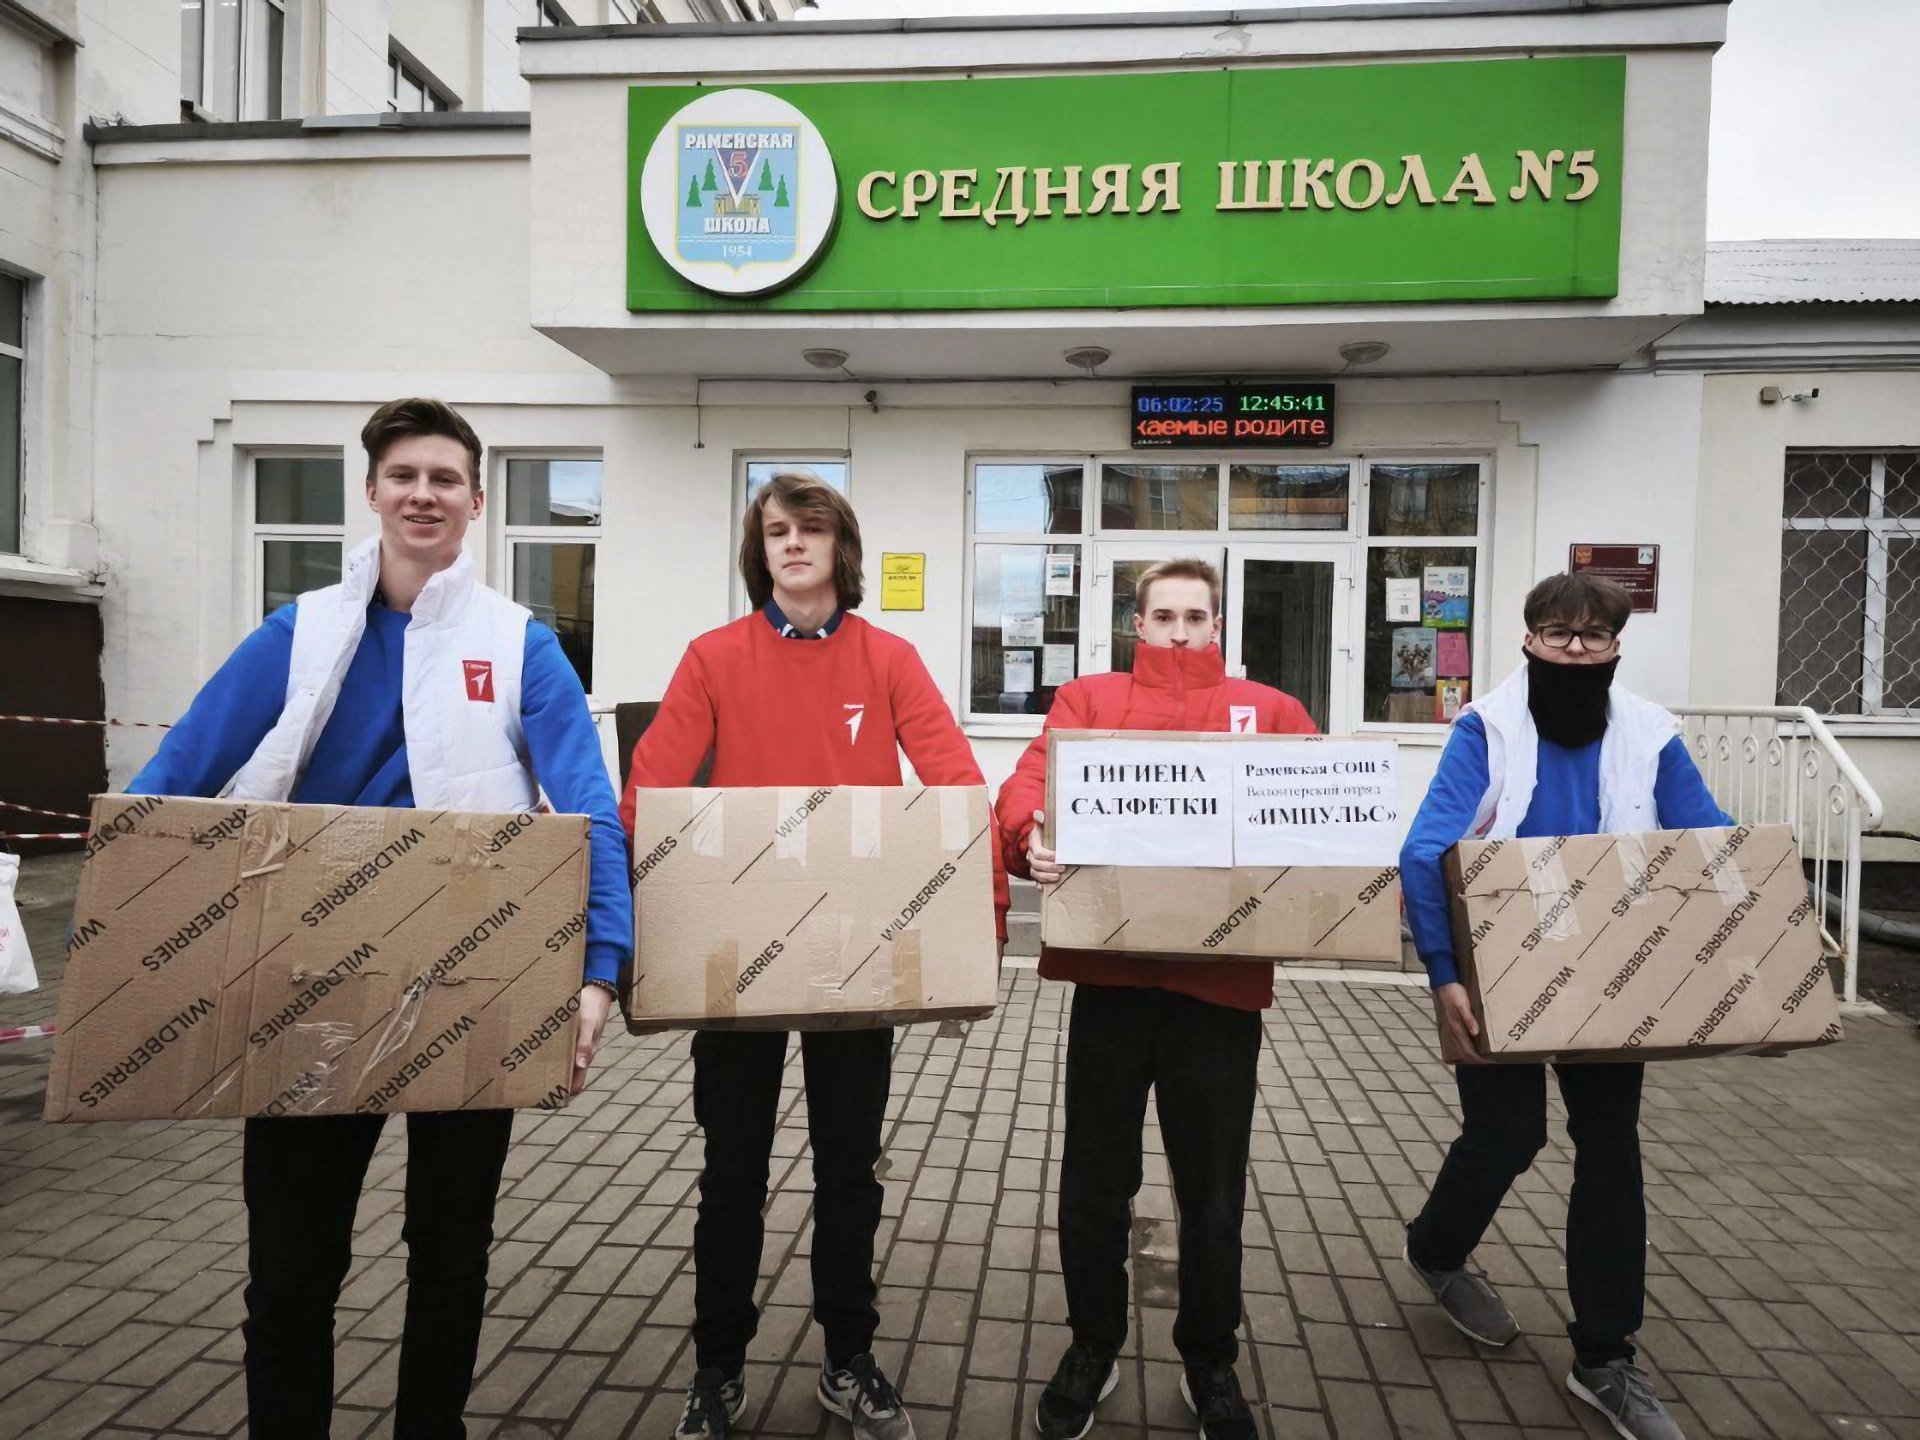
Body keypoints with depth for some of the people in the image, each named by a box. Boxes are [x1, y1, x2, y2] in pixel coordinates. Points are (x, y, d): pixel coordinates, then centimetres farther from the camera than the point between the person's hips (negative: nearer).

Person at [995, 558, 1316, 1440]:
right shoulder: (1087, 699, 9)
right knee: (1094, 1183, 12)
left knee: (1214, 1194, 13)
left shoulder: (1269, 711, 11)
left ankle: (1210, 1362, 37)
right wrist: (1029, 832, -28)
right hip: (1109, 972, 0)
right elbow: (1030, 783, -5)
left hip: (1222, 980, 1)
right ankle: (1092, 1348, 35)